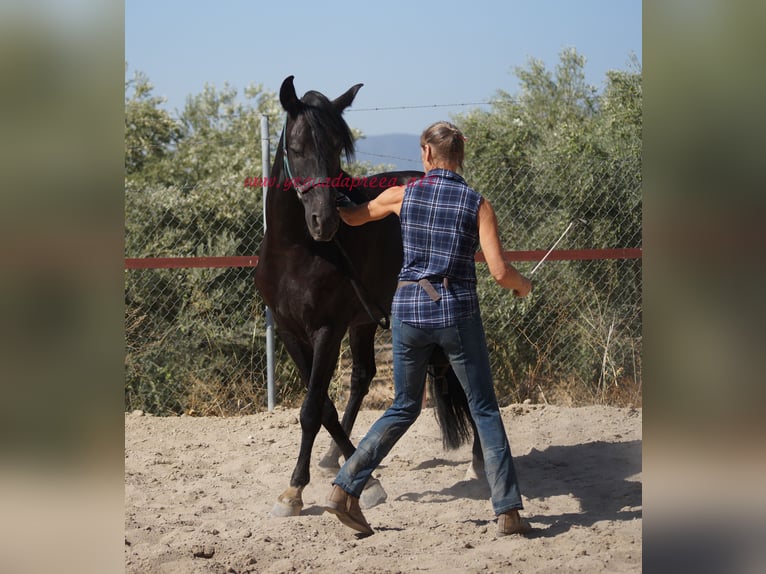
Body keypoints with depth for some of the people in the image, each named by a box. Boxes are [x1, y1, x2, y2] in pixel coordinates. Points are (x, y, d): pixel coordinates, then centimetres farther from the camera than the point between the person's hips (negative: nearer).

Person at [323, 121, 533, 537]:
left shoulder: (403, 195, 2)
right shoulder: (477, 204, -4)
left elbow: (351, 218, 18)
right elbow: (499, 272, -10)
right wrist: (521, 284, 12)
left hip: (408, 311, 2)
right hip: (458, 315, -2)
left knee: (404, 409, 17)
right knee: (485, 410, 9)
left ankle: (345, 488, 9)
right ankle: (508, 511, 5)